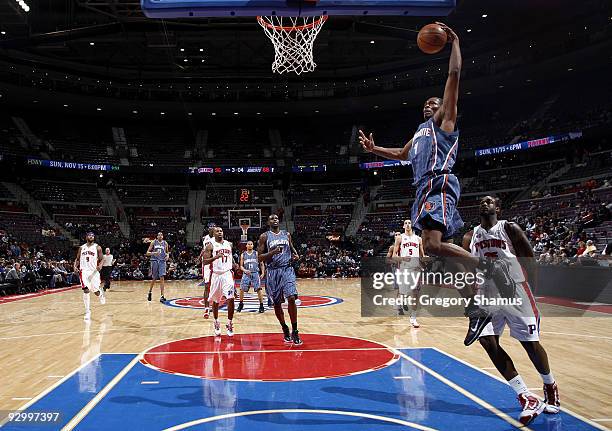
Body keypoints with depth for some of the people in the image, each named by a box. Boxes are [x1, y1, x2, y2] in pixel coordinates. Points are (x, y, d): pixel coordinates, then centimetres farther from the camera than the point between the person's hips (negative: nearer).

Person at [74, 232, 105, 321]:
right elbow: (77, 259, 16)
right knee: (86, 291, -11)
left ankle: (101, 294, 40)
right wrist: (75, 266, -4)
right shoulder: (81, 248, 10)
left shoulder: (97, 247, 2)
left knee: (95, 291, 0)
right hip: (84, 271, 1)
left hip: (94, 271, -1)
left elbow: (101, 260, 1)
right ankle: (87, 312, -3)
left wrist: (100, 265, -20)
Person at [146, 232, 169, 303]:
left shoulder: (165, 243, 7)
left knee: (162, 278, -12)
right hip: (154, 261, -1)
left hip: (162, 261, 1)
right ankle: (150, 292, 36)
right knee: (154, 279, 9)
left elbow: (167, 252, 22)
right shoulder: (153, 242, 1)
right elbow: (147, 253, 0)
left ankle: (162, 296, -13)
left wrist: (167, 255, 0)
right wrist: (154, 253, -19)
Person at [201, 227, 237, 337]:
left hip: (227, 274, 2)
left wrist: (233, 264, 5)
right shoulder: (210, 246, -4)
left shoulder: (229, 244, 9)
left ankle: (229, 323, -1)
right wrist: (215, 257, -27)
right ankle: (216, 322, 30)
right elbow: (204, 261, -11)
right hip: (216, 275, -2)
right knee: (215, 301, 10)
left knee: (230, 299, -12)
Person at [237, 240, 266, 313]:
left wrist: (263, 273, -1)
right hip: (246, 274, 2)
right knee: (242, 289, -2)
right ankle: (241, 304, 19)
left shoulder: (256, 254, 6)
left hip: (255, 273, -2)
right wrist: (245, 270, -11)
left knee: (258, 289, -10)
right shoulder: (243, 255, 10)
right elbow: (241, 266, 10)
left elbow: (261, 264, 9)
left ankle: (261, 305, -3)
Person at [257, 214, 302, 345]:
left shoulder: (287, 234, 10)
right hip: (273, 271, -1)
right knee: (277, 303, 5)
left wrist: (296, 255, 2)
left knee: (291, 298, -15)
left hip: (287, 269, 1)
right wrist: (273, 252, -19)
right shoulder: (264, 237, 0)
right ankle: (285, 330, 24)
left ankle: (295, 331, -6)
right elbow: (260, 257, -3)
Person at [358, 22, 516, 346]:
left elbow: (454, 74, 3)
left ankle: (491, 267, -13)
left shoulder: (444, 120, 11)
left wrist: (454, 41, 8)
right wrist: (374, 149, 41)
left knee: (432, 244, -28)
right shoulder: (420, 132, 33)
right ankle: (475, 311, 7)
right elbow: (401, 154, 49)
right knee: (444, 249, 4)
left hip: (438, 186, -9)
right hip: (425, 189, 9)